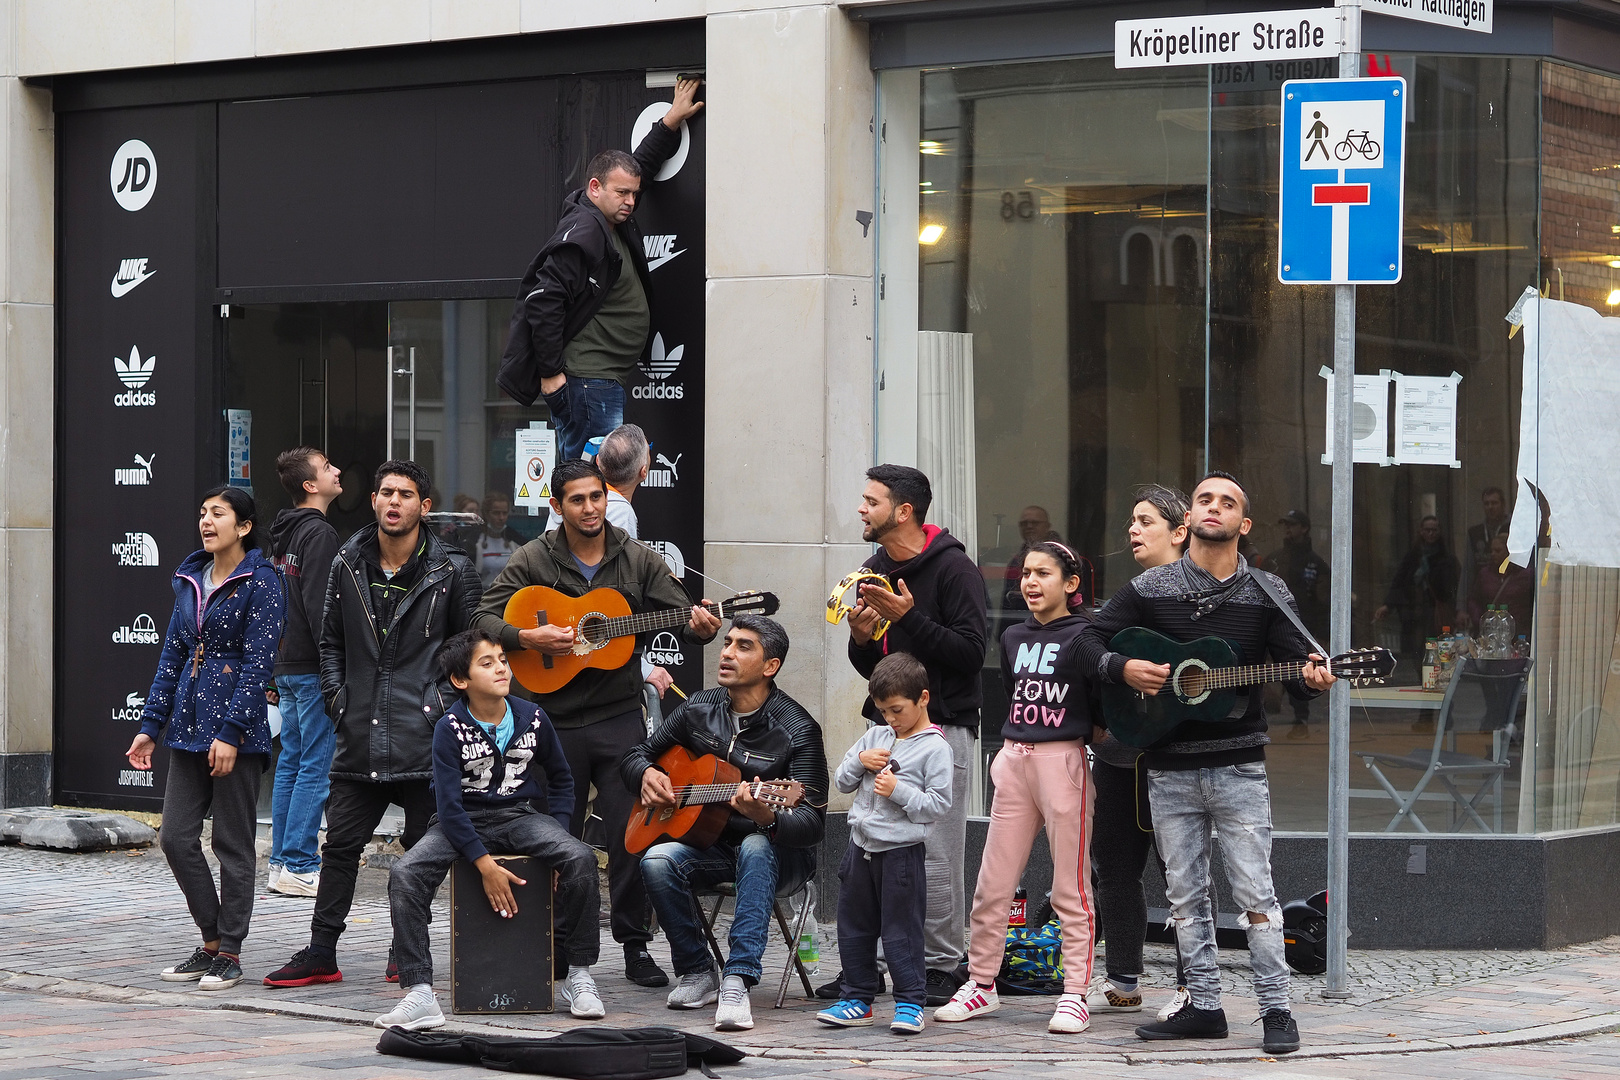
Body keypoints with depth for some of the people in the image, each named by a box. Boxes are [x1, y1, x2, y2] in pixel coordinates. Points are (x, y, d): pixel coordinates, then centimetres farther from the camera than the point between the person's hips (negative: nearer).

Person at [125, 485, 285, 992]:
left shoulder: (260, 583, -8)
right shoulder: (191, 579, 12)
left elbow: (258, 663, -13)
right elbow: (173, 655, 15)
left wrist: (230, 732, -19)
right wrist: (150, 726, 10)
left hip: (237, 727, -7)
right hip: (190, 723, 7)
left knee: (232, 843, 0)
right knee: (176, 837, 4)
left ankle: (229, 954, 9)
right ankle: (211, 944, 16)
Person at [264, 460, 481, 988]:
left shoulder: (451, 569, -1)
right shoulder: (348, 564, 9)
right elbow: (331, 639, 19)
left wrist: (448, 704, -4)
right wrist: (335, 696, 7)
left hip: (425, 732, -3)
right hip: (360, 736, 3)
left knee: (424, 847, 3)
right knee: (341, 844, 4)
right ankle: (321, 953, 10)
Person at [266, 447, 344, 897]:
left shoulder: (283, 534, 16)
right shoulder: (319, 533, -14)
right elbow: (319, 607, -21)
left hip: (287, 668, 10)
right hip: (311, 670, -10)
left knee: (291, 761, 13)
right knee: (318, 766, -7)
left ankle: (282, 860, 15)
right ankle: (299, 866, -8)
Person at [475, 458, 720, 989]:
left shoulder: (638, 561, 3)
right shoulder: (533, 561, 1)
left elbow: (681, 614, -3)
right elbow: (485, 618, -1)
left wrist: (700, 627, -26)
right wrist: (527, 637, -18)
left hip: (620, 717, 0)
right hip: (556, 720, 0)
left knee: (631, 834, -3)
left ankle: (636, 946, 6)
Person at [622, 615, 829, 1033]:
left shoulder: (797, 729, -13)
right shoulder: (699, 709, 4)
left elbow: (812, 822, -21)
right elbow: (635, 754, 17)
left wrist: (768, 818, -43)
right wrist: (647, 774, -8)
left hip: (778, 853, -4)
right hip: (712, 845, 4)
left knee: (756, 848, -39)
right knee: (657, 860, -26)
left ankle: (737, 981, -46)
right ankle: (697, 972, -11)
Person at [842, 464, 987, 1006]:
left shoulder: (952, 568, -8)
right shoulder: (875, 570, 16)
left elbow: (970, 652, -16)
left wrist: (909, 616, -20)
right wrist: (861, 638, -1)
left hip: (941, 726, -7)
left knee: (935, 855, -6)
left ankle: (942, 967, 3)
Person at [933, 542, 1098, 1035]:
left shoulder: (1082, 637, -6)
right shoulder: (1014, 637, 13)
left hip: (1064, 759, -6)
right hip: (1014, 761, 6)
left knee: (1070, 889, -2)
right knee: (992, 885, 7)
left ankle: (1075, 995, 2)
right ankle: (981, 984, 17)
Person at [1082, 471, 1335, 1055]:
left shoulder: (1267, 593, 1)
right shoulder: (1147, 589, 4)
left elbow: (1294, 665, -1)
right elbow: (1089, 640, 8)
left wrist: (1311, 679, -23)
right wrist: (1122, 668, -10)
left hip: (1238, 765, -2)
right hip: (1170, 767, 3)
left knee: (1255, 893, -4)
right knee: (1185, 894, 8)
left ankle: (1276, 1010, 2)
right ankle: (1204, 1007, 17)